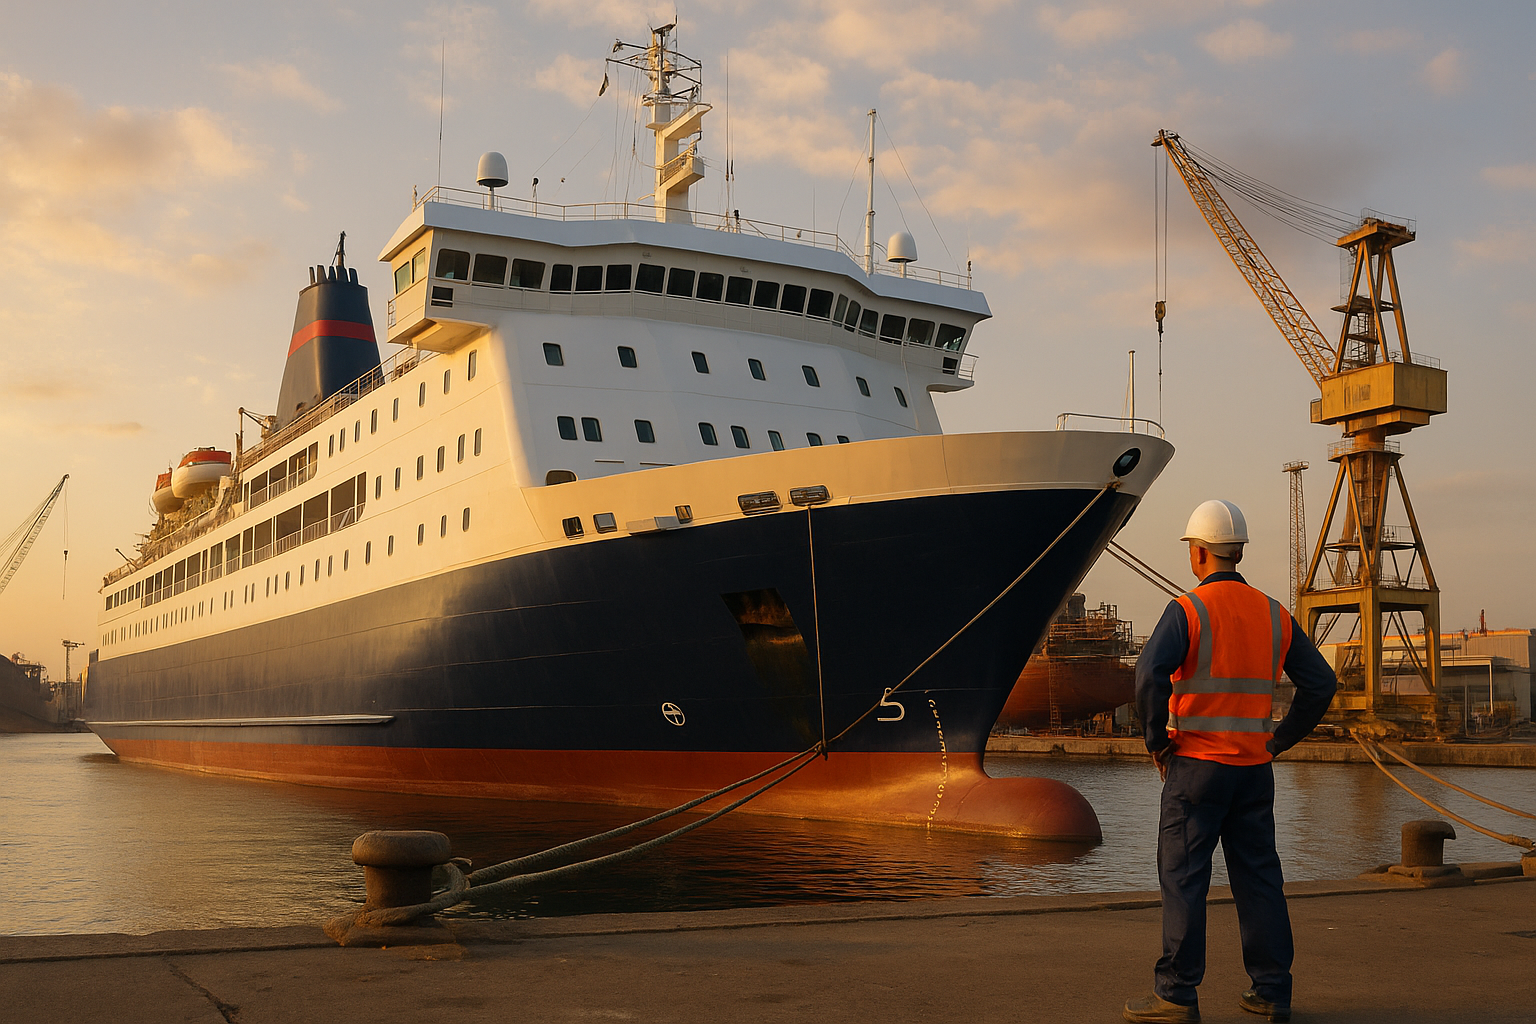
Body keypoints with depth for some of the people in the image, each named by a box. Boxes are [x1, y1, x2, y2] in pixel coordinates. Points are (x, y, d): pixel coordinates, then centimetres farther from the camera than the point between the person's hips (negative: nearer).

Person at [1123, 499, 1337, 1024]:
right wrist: (1281, 739, 14)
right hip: (1254, 768, 5)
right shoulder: (1273, 614, 8)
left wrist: (1158, 739, -10)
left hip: (1197, 764, -5)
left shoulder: (1187, 609, -10)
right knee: (1258, 877, 11)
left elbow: (1150, 675, -24)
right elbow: (1321, 684, 9)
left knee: (1183, 878, -1)